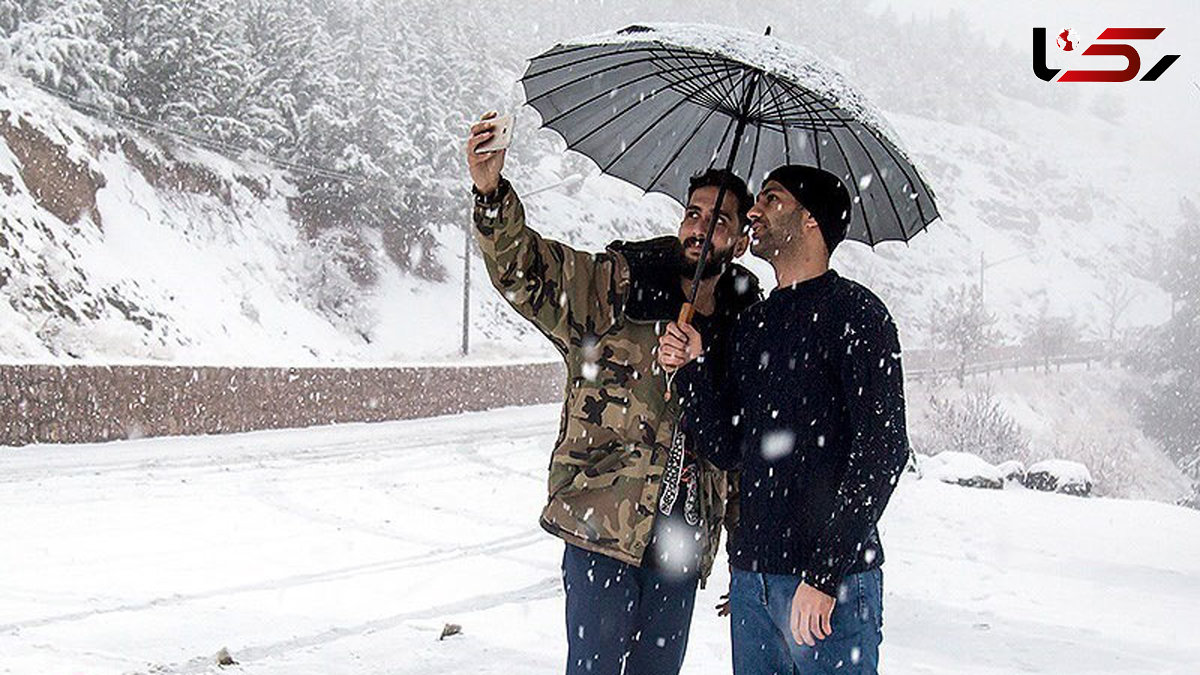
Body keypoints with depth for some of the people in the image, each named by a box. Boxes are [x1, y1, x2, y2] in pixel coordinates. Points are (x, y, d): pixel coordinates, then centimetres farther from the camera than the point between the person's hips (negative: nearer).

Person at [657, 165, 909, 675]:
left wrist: (825, 573, -19)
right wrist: (692, 368, -2)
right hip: (750, 577, 7)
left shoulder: (854, 313, -5)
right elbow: (726, 451, 14)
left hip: (832, 580, -6)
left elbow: (883, 451, -13)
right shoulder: (751, 325, 17)